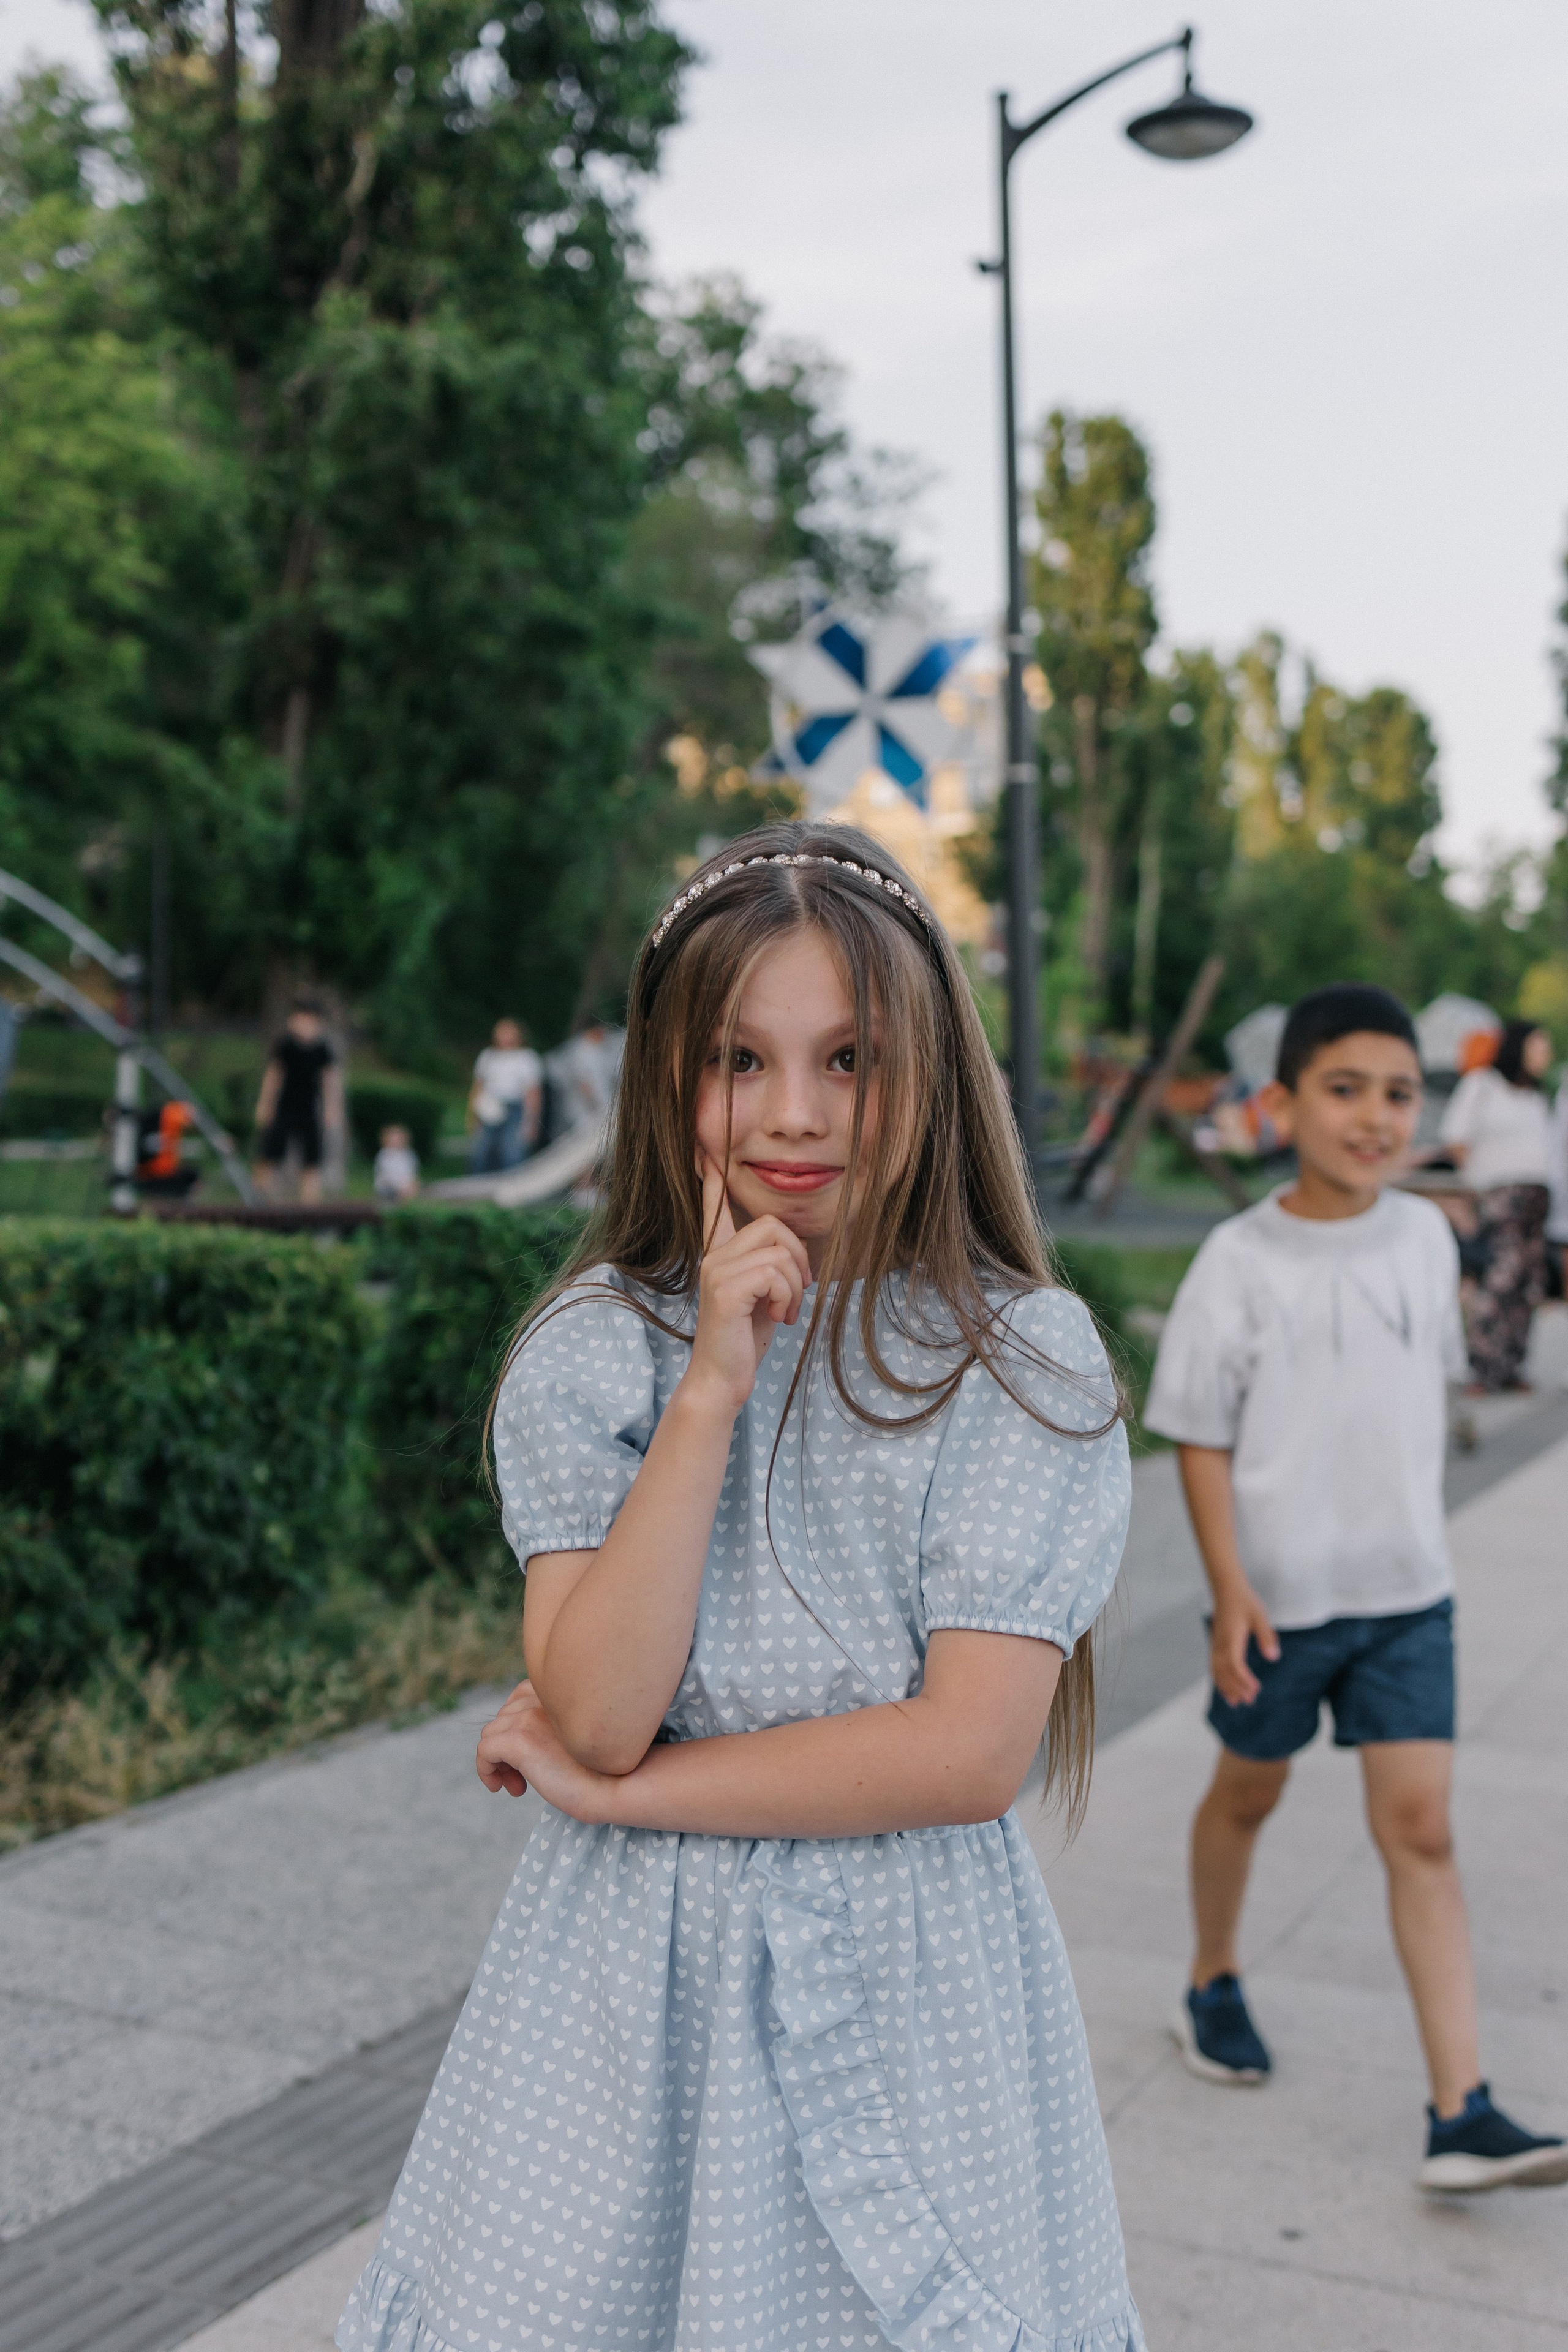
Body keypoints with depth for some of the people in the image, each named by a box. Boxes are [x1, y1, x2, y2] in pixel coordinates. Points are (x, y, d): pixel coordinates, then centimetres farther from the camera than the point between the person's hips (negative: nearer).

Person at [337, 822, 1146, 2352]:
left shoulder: (1022, 1360, -8)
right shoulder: (592, 1350, -2)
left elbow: (972, 1751, -14)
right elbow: (598, 1706, -13)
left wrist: (613, 1787, -10)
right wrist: (715, 1389, -19)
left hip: (907, 1991, -1)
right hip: (626, 1983, 2)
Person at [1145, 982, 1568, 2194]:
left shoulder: (1426, 1236, 0)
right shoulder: (1239, 1263, -14)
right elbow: (1201, 1439, -10)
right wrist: (1230, 1587, -16)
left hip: (1407, 1593, 3)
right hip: (1279, 1593, -3)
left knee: (1421, 1830, -2)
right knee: (1250, 1792, 18)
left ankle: (1462, 2115, 1)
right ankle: (1214, 1985, 43)